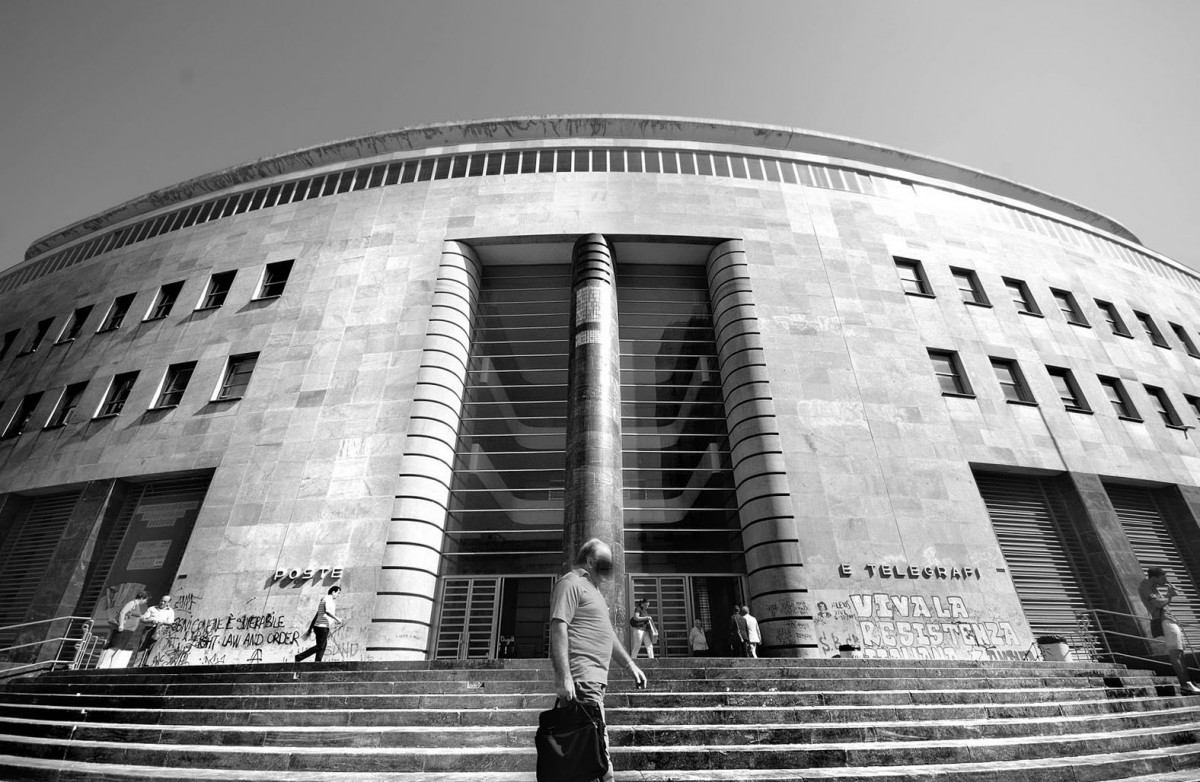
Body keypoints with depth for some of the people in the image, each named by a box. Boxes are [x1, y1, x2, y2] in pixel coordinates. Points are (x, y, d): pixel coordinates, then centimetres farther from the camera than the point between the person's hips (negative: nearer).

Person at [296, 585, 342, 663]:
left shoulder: (323, 600, 22)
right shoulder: (328, 598, -8)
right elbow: (327, 611, -25)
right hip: (322, 627, -10)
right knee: (319, 647, -5)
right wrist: (337, 619, -17)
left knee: (322, 648, 8)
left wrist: (309, 630, 22)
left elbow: (315, 616, 22)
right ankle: (299, 657, -1)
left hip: (318, 627, 10)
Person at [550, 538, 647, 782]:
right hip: (581, 679, -10)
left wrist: (630, 664, 23)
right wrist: (564, 677, -23)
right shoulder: (571, 583, -9)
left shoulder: (591, 588, 22)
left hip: (595, 678, 10)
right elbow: (558, 628, -18)